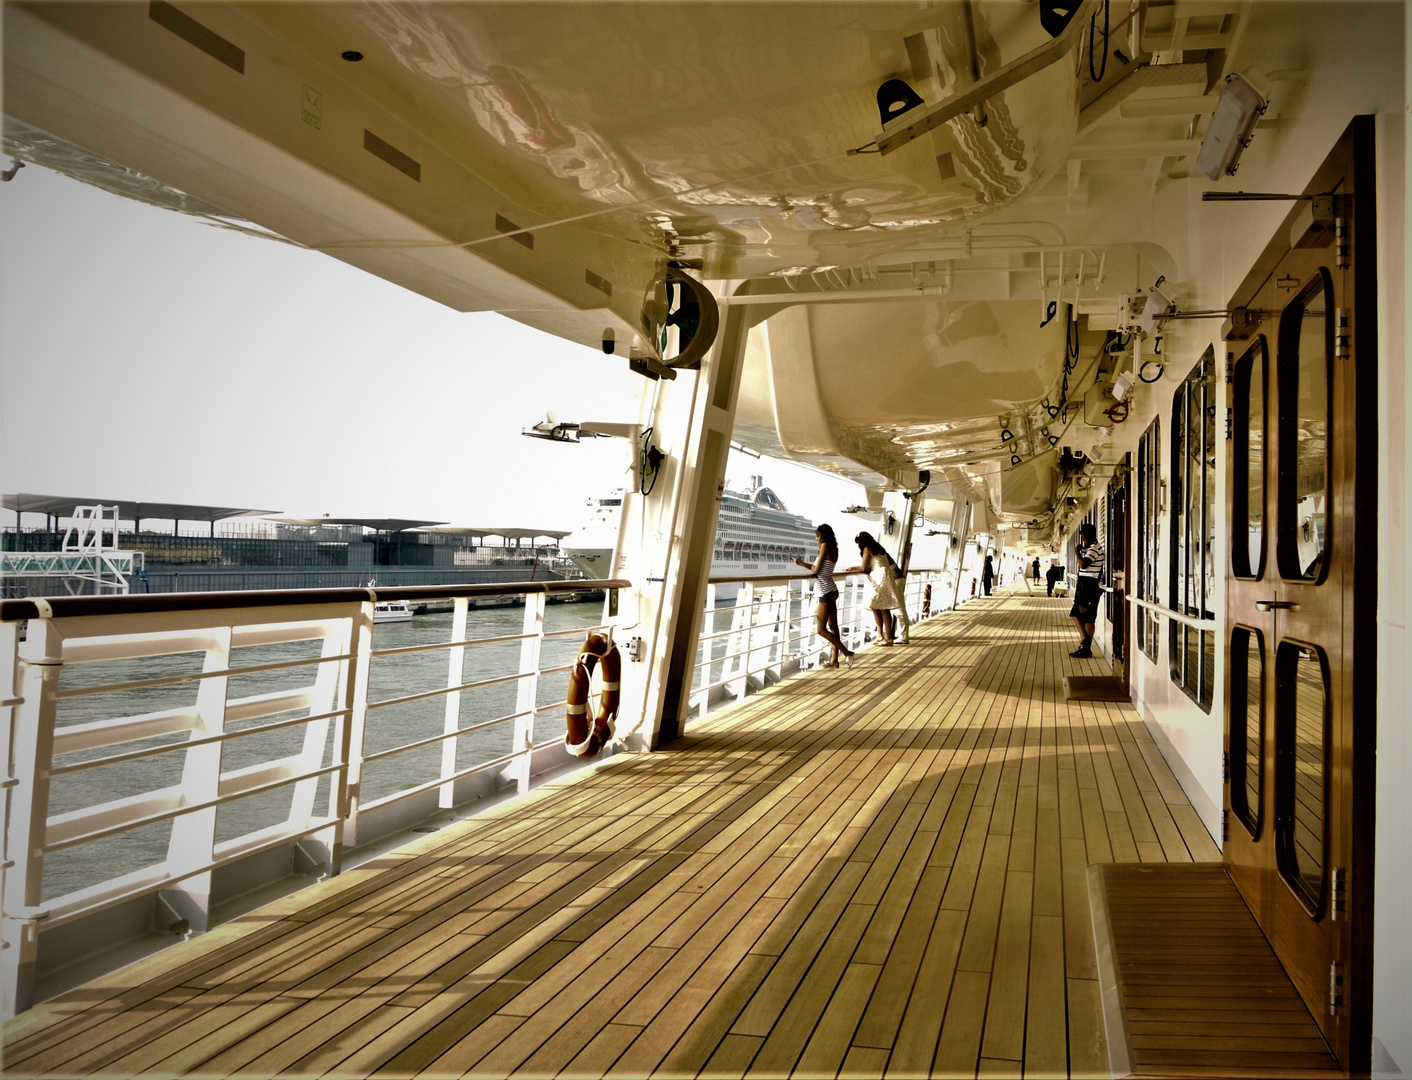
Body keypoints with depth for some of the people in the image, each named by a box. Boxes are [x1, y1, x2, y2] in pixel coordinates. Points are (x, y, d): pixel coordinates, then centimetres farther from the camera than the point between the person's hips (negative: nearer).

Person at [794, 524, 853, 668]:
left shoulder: (825, 545, -14)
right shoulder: (834, 549, 11)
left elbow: (816, 570, -14)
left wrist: (805, 565, 6)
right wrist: (802, 563, 8)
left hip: (825, 592, -10)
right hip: (831, 591, 10)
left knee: (821, 630, -6)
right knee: (833, 626, 11)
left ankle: (847, 653, -7)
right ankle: (834, 660, 15)